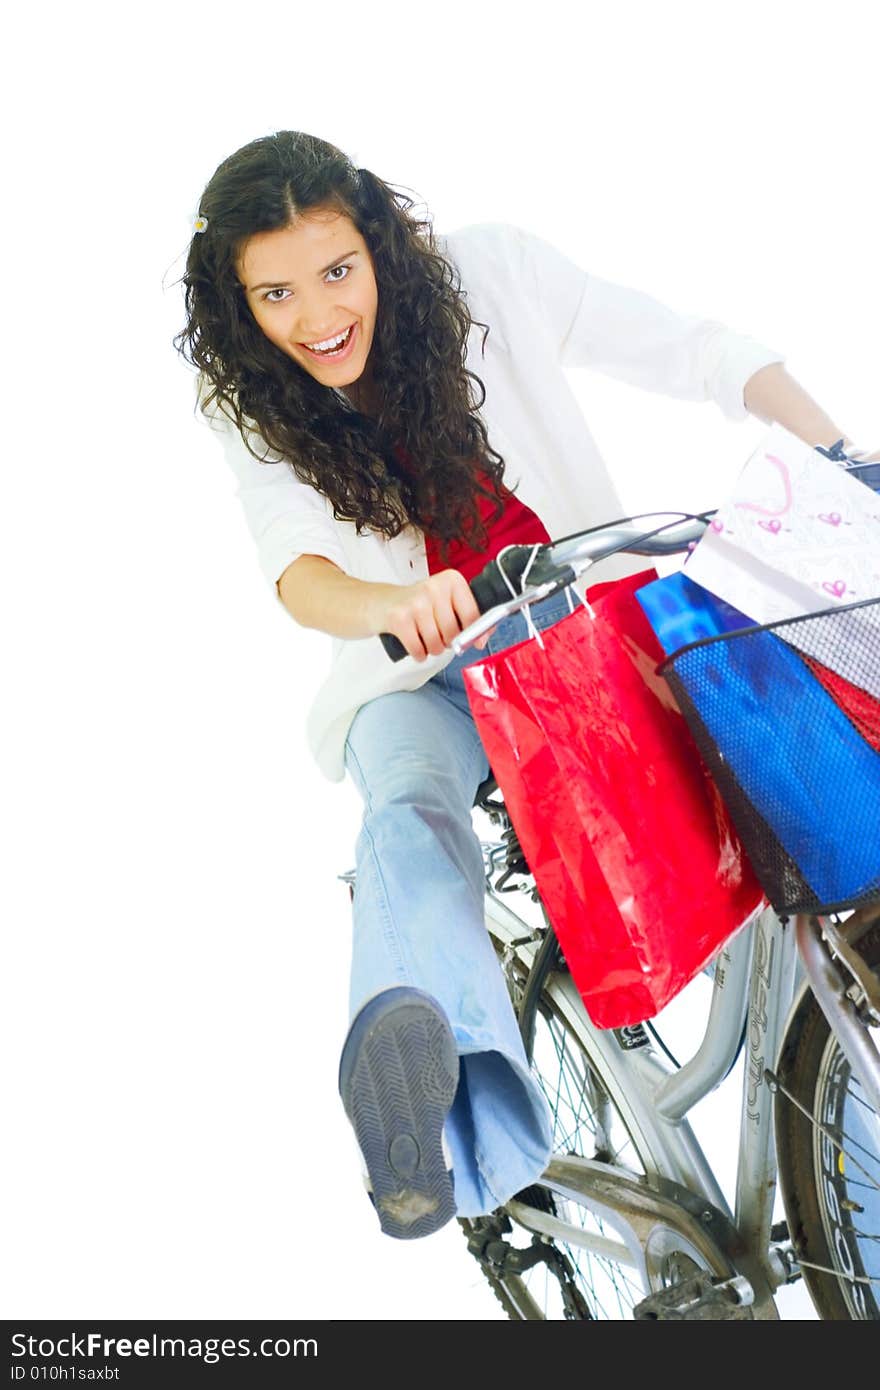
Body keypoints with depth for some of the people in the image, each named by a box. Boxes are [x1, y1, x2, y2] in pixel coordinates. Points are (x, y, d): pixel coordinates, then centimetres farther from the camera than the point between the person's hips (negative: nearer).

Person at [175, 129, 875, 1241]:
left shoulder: (488, 273, -9)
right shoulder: (250, 405, -6)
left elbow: (699, 355, -9)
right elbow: (297, 569, -24)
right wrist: (391, 605, -48)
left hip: (593, 622, 2)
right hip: (421, 669, -2)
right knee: (408, 809, -34)